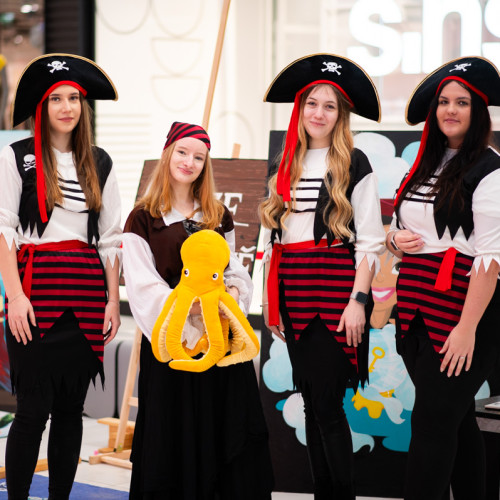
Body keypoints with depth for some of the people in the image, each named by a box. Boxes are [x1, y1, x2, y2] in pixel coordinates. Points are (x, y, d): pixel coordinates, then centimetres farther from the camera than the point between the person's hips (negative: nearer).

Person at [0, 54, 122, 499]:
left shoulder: (99, 164, 12)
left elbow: (110, 238, 12)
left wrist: (113, 300, 5)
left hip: (87, 293, 4)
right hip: (36, 289, -4)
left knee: (71, 407, 7)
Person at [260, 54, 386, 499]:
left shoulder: (354, 166, -2)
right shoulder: (288, 168, 14)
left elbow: (370, 242, -7)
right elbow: (275, 239, 16)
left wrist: (358, 300, -16)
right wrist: (271, 301, 10)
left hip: (335, 289, -6)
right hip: (294, 294, 6)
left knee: (327, 405, -8)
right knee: (311, 403, 9)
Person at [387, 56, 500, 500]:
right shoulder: (426, 167, 15)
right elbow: (399, 228, 27)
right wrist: (395, 240, 2)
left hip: (461, 311, -7)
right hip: (416, 308, 7)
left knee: (432, 421, -10)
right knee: (456, 420, 12)